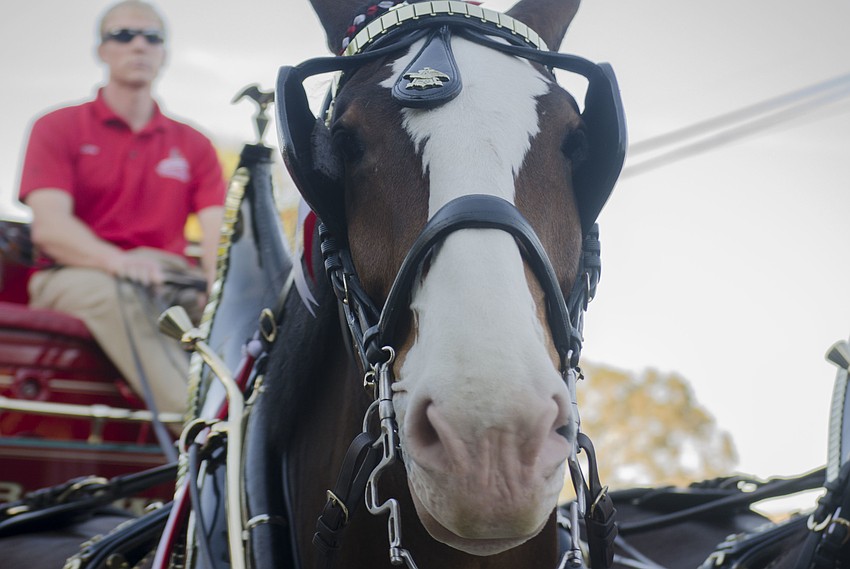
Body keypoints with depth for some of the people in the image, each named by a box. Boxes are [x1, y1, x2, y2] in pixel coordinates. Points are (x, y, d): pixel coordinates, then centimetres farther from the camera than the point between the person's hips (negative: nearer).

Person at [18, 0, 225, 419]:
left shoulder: (193, 145, 19)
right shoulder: (58, 128, 10)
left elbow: (217, 231, 3)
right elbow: (48, 227, -7)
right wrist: (117, 260, -28)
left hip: (170, 280, 3)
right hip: (76, 277, -3)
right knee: (118, 291, -39)